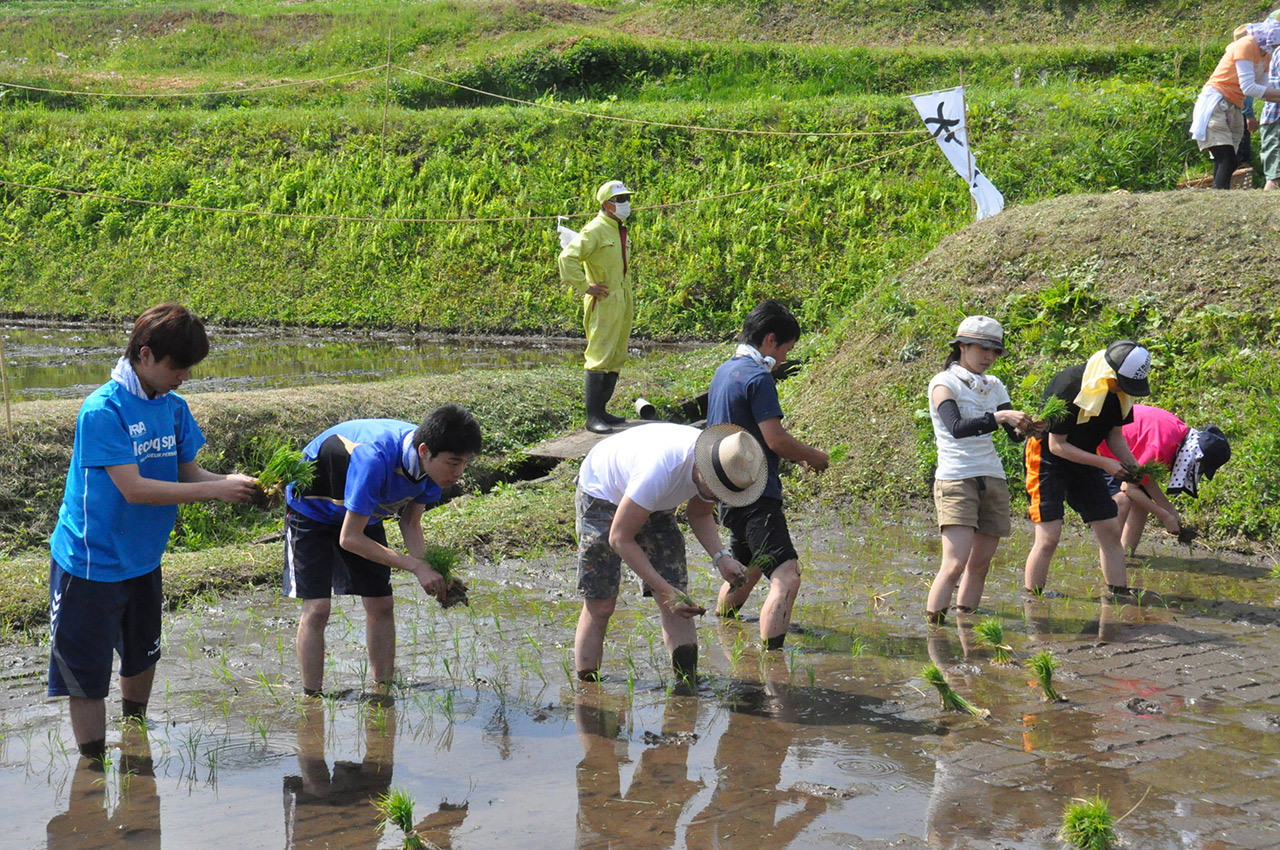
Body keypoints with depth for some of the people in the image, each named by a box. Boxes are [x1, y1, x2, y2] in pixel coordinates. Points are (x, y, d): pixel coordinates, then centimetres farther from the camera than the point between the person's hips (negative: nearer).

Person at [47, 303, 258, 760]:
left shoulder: (172, 406, 1)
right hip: (90, 564, -8)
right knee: (86, 674, -1)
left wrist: (237, 483, -16)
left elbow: (189, 472, 4)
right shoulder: (103, 410, -23)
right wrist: (215, 490, -27)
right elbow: (133, 489, -27)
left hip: (142, 560, 8)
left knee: (142, 655, 24)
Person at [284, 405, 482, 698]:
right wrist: (416, 566, -36)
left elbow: (410, 523, -7)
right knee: (317, 608, -15)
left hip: (365, 513, 7)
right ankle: (312, 700, -7)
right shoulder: (375, 459, -43)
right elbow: (349, 538, -35)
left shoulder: (434, 462, -21)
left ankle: (384, 694, 11)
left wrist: (431, 570, -26)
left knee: (381, 605, 1)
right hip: (312, 507, -6)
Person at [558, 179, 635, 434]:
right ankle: (592, 417, -12)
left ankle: (602, 410, 18)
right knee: (600, 358, -11)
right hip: (604, 303, -9)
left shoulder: (620, 231, 16)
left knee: (616, 359, 11)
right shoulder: (595, 230, -12)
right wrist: (585, 287, -20)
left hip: (622, 305, 9)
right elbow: (567, 258, -22)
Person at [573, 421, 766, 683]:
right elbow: (619, 538, -31)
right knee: (600, 605, -9)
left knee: (676, 602, -8)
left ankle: (688, 683, -5)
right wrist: (665, 590, -34)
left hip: (656, 507, 6)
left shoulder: (725, 468, -20)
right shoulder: (660, 470, -41)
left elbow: (699, 514, 2)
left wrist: (720, 557, -17)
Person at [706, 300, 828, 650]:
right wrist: (814, 456, -1)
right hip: (756, 496, -10)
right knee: (786, 578, -19)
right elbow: (776, 440, -19)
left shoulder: (723, 372, 16)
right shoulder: (758, 378, -15)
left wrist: (799, 455, 21)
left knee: (747, 570, 29)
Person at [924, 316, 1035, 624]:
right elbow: (957, 427, -22)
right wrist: (1000, 417, -32)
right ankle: (932, 628, -14)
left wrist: (1026, 428, -15)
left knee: (980, 563, 7)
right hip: (956, 480, -7)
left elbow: (1014, 434, 8)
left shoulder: (993, 386, 15)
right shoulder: (944, 383, -4)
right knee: (955, 564, -16)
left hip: (993, 480, 7)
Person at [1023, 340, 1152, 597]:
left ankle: (1120, 597, 11)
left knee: (1110, 532, 3)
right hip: (1048, 459, -7)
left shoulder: (1121, 389, -8)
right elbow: (1057, 445, -22)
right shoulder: (1070, 386, -29)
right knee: (1049, 537, -14)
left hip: (1084, 459, 7)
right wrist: (1104, 463, -25)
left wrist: (1133, 466, -9)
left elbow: (1115, 433, 8)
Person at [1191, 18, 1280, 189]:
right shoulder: (1246, 46, -12)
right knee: (1227, 161, -22)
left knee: (1226, 164, 0)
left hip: (1234, 109, 10)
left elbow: (1263, 89, 13)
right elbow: (1248, 88, -18)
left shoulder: (1265, 55, 16)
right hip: (1215, 104, -10)